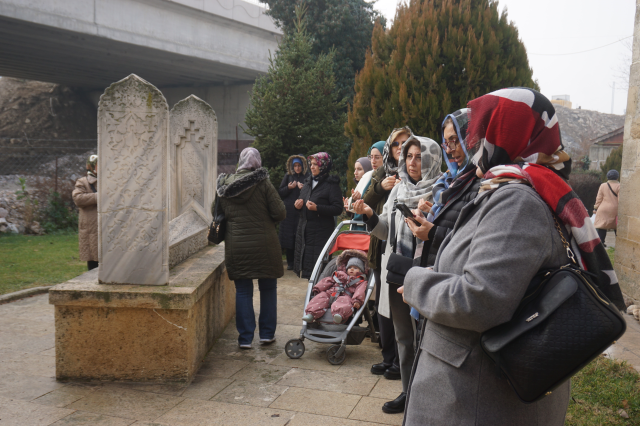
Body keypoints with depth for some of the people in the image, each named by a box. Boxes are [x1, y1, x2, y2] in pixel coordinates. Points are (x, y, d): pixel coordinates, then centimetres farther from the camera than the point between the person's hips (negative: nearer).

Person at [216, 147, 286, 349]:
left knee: (243, 291, 9)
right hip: (264, 245, -2)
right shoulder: (263, 183, -9)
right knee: (268, 289, 12)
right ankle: (267, 333, 19)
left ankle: (245, 337, 11)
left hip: (236, 245, 2)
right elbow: (279, 213, -11)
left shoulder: (225, 185, 2)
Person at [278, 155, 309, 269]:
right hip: (289, 212, 2)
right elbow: (279, 192, 10)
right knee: (288, 237, 1)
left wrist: (303, 188, -14)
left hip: (302, 212, -2)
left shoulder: (307, 177, 6)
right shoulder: (288, 176, 13)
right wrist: (289, 188, -8)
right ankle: (290, 262, 11)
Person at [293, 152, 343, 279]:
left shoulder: (331, 184, -6)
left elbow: (338, 208, -13)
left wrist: (317, 208, -21)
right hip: (304, 229, 7)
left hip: (321, 231, -7)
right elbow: (302, 200, 28)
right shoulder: (308, 182, 16)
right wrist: (298, 205, 4)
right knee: (305, 263, 6)